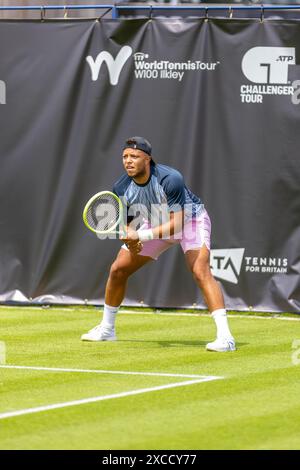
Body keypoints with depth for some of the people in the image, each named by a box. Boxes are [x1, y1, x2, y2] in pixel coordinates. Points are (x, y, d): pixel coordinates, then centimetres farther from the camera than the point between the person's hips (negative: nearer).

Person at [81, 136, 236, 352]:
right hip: (156, 223, 6)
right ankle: (107, 329, 24)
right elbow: (125, 223, -3)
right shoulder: (121, 189, -19)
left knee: (201, 271, -29)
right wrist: (130, 240, -27)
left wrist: (140, 235, -44)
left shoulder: (171, 179, -36)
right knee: (118, 270, 3)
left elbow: (176, 223, -37)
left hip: (190, 218, -6)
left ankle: (225, 336, -35)